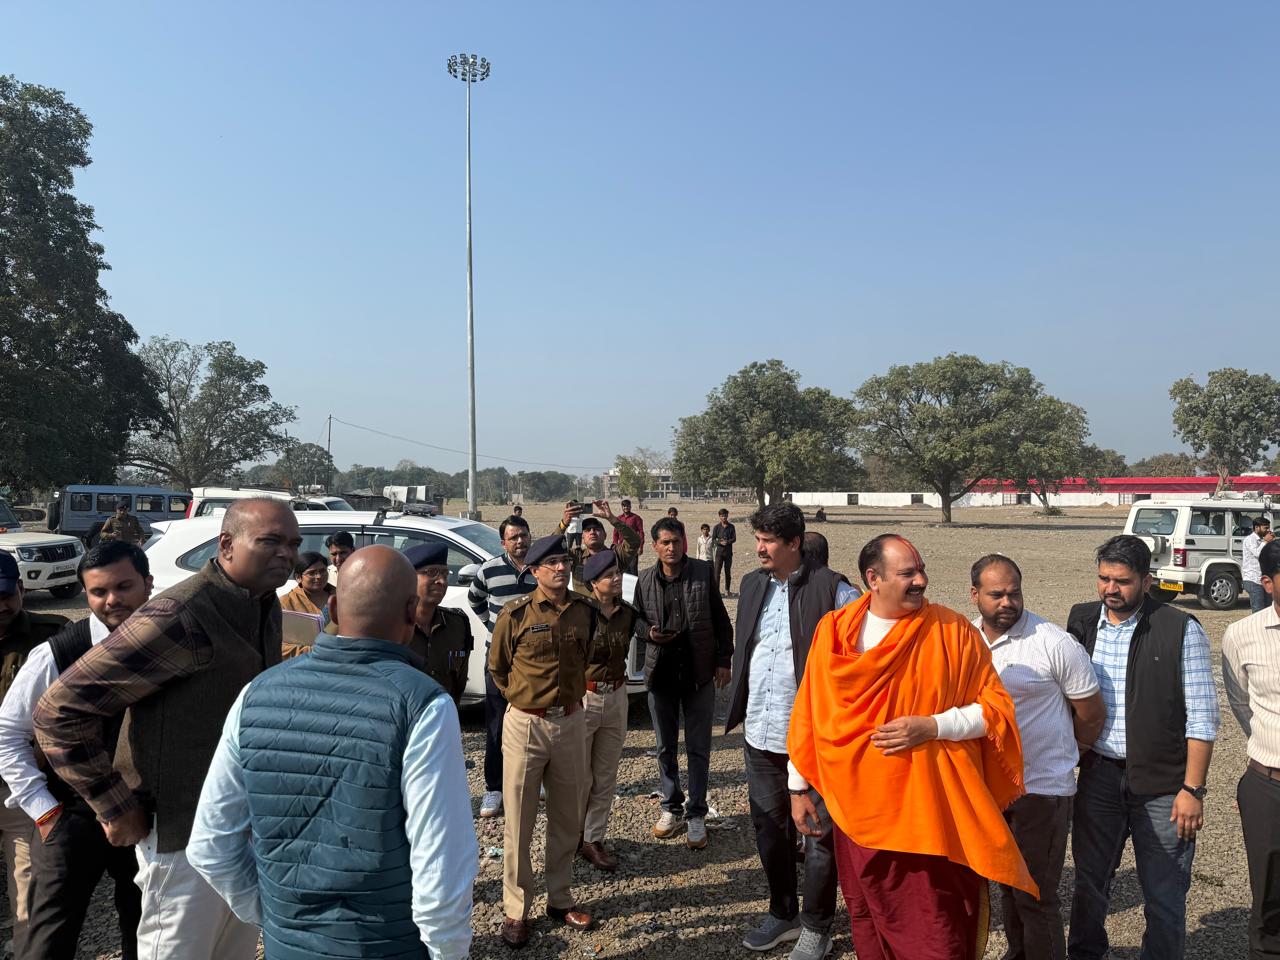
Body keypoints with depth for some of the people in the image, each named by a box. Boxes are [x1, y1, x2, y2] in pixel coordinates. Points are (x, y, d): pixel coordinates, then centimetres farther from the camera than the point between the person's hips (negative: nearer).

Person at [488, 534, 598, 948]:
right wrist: (522, 698, 5)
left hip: (570, 722, 4)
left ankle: (560, 898, 31)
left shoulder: (584, 610, -1)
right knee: (519, 822, 6)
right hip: (525, 724, -3)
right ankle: (516, 910, 20)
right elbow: (497, 667, 4)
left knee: (567, 818, 14)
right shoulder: (515, 614, -11)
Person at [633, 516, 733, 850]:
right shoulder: (645, 581, 1)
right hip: (660, 672, 2)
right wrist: (649, 633, -10)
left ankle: (696, 815, 18)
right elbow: (637, 620, 12)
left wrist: (723, 660, -2)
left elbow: (721, 620, 1)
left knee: (698, 748, 5)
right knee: (665, 746, 13)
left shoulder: (703, 573, -4)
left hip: (699, 673, -2)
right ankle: (671, 807, 30)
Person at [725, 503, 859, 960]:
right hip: (761, 731, 6)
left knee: (819, 833, 8)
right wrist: (738, 708, 13)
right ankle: (782, 914, 38)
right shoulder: (752, 583, 6)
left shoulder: (831, 590, -14)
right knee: (769, 827, 18)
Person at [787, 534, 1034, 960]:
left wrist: (932, 726, -18)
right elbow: (810, 714, 5)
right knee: (868, 926, 18)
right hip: (860, 812, 3)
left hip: (927, 815, -2)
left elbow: (996, 707, -3)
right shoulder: (832, 631, -2)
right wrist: (798, 787, 8)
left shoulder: (952, 631, -8)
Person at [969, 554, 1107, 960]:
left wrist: (1058, 756, 7)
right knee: (1007, 885, 21)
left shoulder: (1056, 645, -16)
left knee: (1035, 896, 3)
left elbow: (1092, 715, -5)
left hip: (1041, 789, -5)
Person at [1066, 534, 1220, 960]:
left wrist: (1192, 789, -11)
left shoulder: (1181, 630, -9)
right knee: (1089, 881, 16)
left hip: (1161, 783, -3)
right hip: (1097, 775, 4)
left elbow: (1202, 717, -8)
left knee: (1164, 896, 8)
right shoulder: (1080, 621, 2)